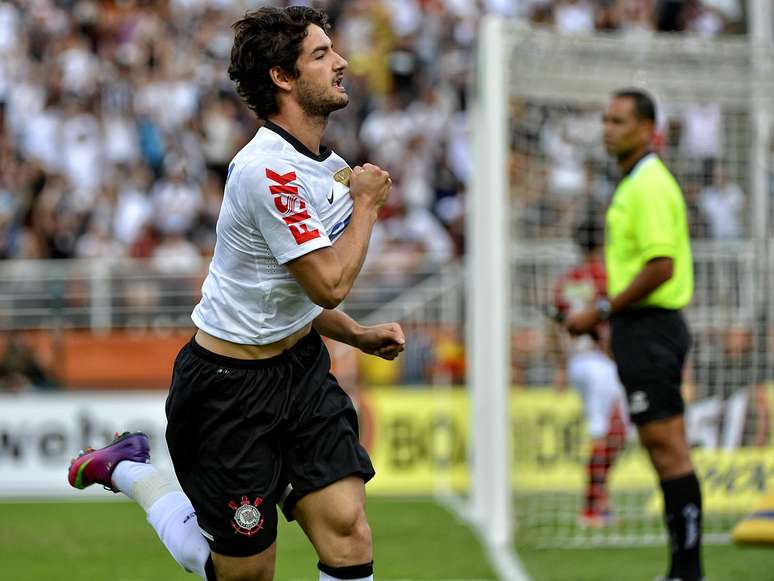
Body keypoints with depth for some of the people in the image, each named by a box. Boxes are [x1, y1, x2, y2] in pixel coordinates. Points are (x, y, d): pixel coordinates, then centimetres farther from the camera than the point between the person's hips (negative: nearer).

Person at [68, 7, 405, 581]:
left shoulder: (331, 167, 7)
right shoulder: (267, 171, -23)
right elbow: (329, 284, -25)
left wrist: (360, 335, 6)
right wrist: (368, 202, -11)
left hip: (301, 363, 8)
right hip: (232, 388, -8)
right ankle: (128, 471, 26)